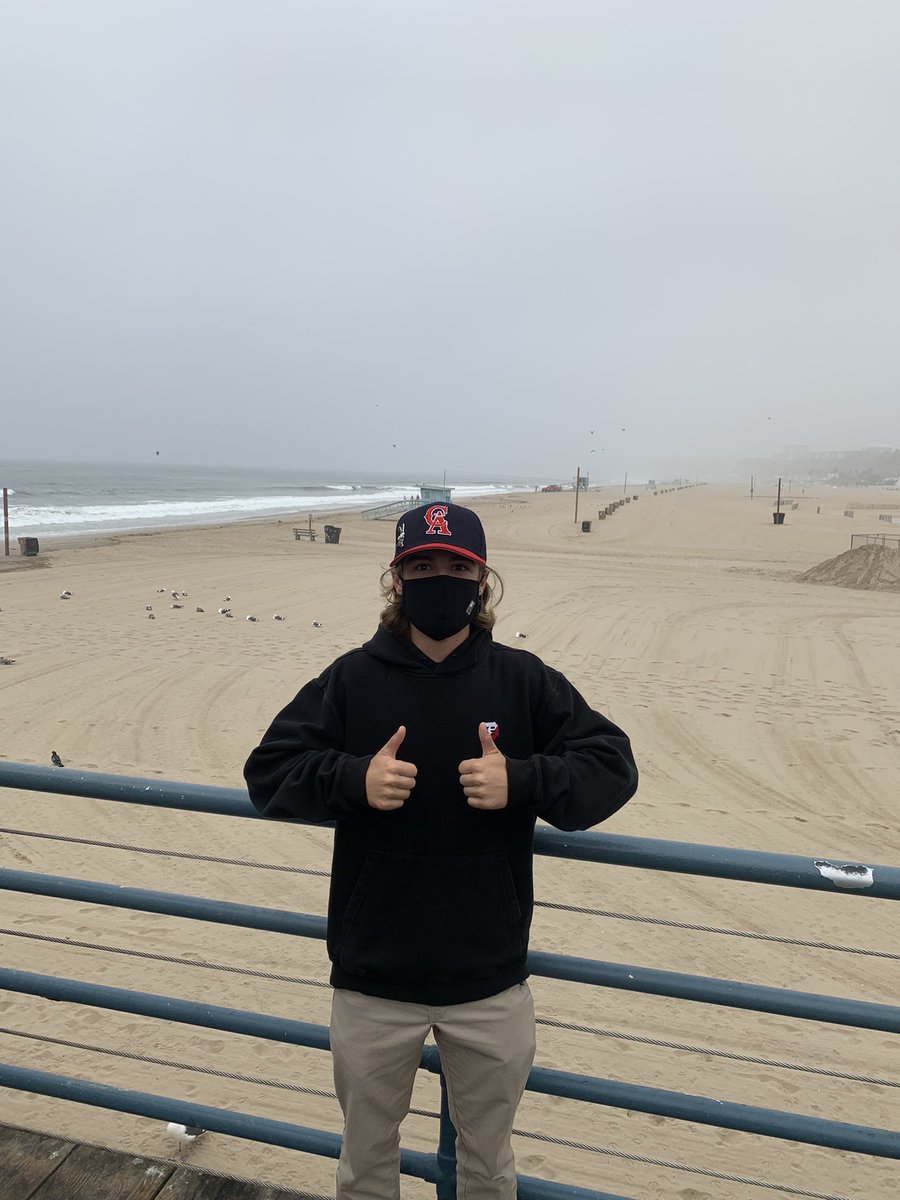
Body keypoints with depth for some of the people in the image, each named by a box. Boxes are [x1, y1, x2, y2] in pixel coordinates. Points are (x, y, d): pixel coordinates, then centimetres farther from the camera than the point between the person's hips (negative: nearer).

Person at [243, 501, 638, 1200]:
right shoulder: (351, 679, -6)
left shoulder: (523, 680, -5)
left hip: (492, 985, 0)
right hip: (371, 983, 0)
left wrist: (522, 782, -23)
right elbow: (267, 772, -5)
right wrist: (352, 779, -24)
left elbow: (613, 766, -6)